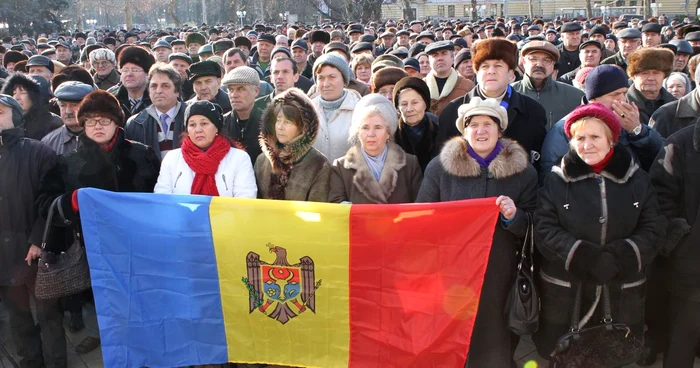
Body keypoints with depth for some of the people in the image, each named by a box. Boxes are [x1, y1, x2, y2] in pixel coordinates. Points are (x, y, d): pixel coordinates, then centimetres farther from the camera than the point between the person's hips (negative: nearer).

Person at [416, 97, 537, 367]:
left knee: (495, 343, 7)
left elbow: (532, 231, 5)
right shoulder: (439, 167, 0)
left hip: (498, 274, 1)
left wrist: (514, 216, -16)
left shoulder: (523, 172, 2)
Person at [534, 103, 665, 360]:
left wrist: (620, 258, -18)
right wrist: (586, 257, -21)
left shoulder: (637, 179, 2)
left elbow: (653, 229, -1)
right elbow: (544, 229, -9)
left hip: (623, 291, 2)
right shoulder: (557, 179, -4)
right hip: (564, 290, -2)